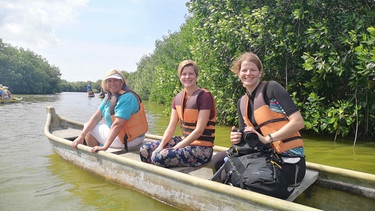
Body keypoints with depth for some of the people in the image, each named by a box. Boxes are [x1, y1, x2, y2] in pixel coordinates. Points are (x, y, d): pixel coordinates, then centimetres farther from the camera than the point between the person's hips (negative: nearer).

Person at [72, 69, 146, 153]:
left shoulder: (127, 98, -21)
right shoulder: (109, 97, 8)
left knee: (88, 128, -2)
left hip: (128, 142, -9)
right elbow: (97, 116, 3)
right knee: (87, 127, 21)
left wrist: (104, 147, -31)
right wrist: (81, 136, -5)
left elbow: (118, 124, -29)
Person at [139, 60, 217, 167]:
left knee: (159, 157, -25)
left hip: (202, 148, -7)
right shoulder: (178, 98, 8)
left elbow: (199, 130, -18)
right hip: (184, 140, 7)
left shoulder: (204, 96, -13)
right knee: (145, 149, -3)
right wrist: (161, 146, -10)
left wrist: (174, 148, -18)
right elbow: (171, 127, 5)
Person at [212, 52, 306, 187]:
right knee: (218, 160, -4)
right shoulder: (241, 103, 11)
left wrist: (267, 138, -21)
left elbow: (298, 122, -17)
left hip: (289, 161, -6)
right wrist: (237, 138, -10)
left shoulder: (271, 88, -9)